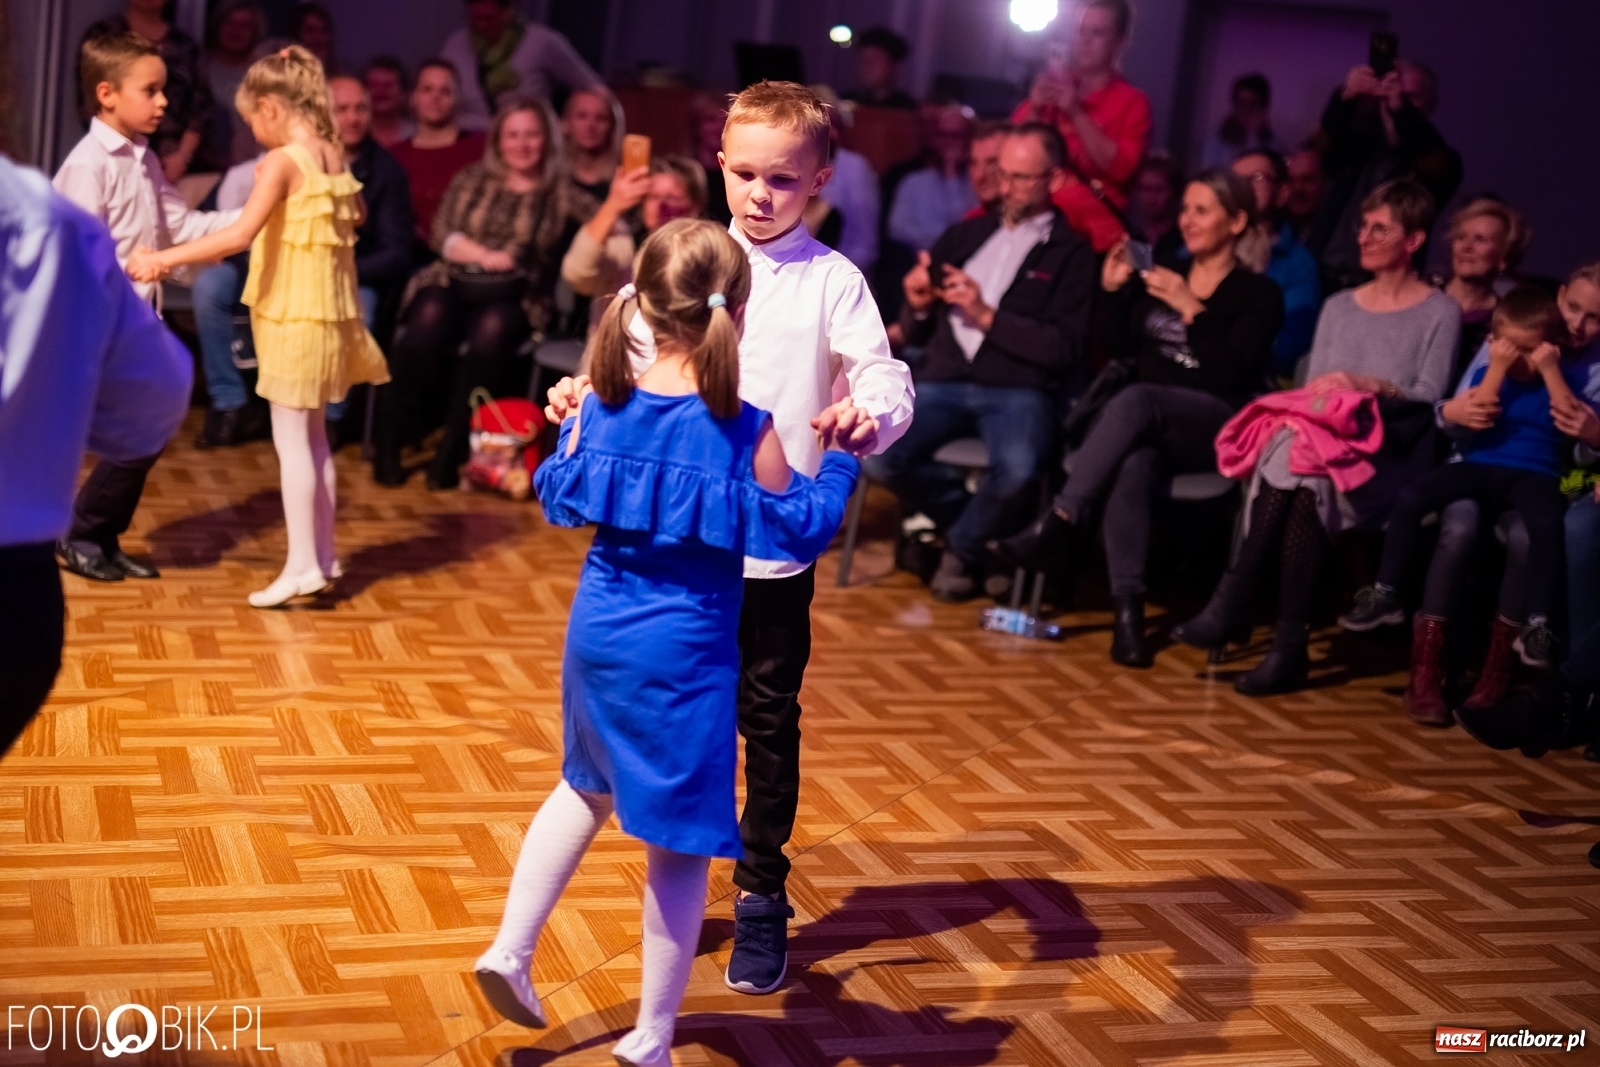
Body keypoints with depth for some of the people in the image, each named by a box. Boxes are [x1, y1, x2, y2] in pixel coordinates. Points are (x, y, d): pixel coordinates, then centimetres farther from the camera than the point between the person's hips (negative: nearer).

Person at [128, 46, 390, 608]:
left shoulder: (283, 161, -17)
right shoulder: (334, 154, 6)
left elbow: (240, 234, -26)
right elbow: (352, 218, 20)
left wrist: (164, 259, -24)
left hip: (295, 315, -8)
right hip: (328, 309, 8)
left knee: (291, 440, -4)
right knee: (312, 436, 15)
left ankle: (302, 565, -2)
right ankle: (323, 555, 21)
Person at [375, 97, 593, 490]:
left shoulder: (561, 194, 10)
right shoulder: (472, 180, 16)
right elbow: (441, 234, 5)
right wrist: (483, 255, -11)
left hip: (517, 297, -1)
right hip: (453, 281, 1)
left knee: (491, 329, -36)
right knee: (429, 321, -32)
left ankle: (452, 451, -28)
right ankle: (388, 441, -23)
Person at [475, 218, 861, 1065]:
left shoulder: (602, 404, -3)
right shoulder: (745, 432, -16)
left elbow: (558, 496, 12)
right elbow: (796, 533, -7)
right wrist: (838, 462, 7)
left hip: (596, 635, 5)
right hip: (685, 653, -5)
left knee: (586, 787, 30)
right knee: (679, 842, 8)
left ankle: (511, 951, 25)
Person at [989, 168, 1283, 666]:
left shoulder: (1259, 295, 5)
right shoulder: (1160, 275, 20)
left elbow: (1234, 374, -9)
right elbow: (1118, 348, 16)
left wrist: (1190, 309, -14)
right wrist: (1114, 291, 2)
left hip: (1218, 430, -3)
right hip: (1145, 425, 3)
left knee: (1137, 400, -36)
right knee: (1132, 466, -35)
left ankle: (1058, 524, -38)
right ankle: (1128, 606, -40)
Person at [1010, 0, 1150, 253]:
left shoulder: (1132, 102, 1)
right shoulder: (1049, 86, 11)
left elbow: (1120, 168, -11)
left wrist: (1076, 113, -14)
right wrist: (1034, 109, -9)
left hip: (1093, 216, -3)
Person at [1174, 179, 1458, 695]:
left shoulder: (1439, 313, 8)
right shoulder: (1338, 307, 25)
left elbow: (1430, 398, -3)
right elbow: (1313, 387, 16)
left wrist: (1371, 386, -16)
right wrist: (1316, 405, -6)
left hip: (1391, 454, -4)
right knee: (1294, 459, -35)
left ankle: (1234, 604, -37)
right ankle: (1288, 647, -40)